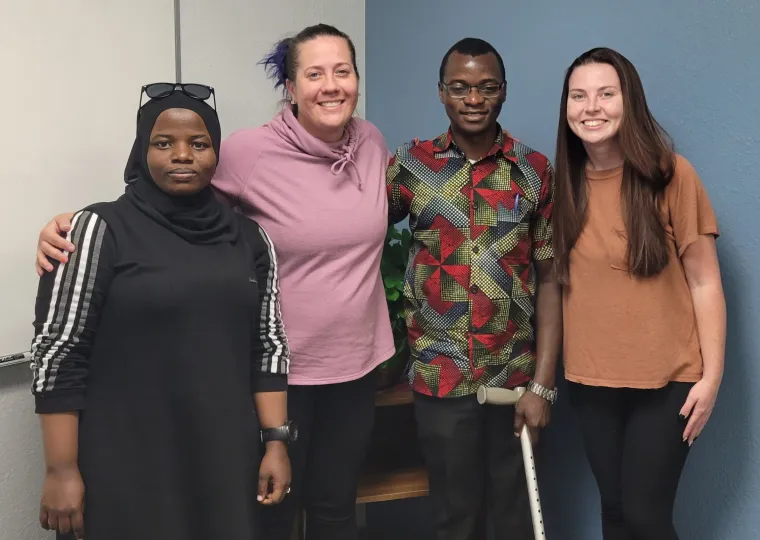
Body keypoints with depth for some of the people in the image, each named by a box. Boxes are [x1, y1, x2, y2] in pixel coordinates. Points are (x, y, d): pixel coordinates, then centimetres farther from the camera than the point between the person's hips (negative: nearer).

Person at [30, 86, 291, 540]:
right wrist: (61, 469, -11)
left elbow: (269, 345, 8)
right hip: (127, 467, -3)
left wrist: (276, 441, 2)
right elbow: (58, 353, -9)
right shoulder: (101, 229, -7)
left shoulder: (249, 238, 6)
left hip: (226, 460, 4)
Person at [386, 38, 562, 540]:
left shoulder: (536, 172, -1)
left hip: (517, 378, 0)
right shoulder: (411, 164, 0)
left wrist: (542, 384, -6)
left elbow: (549, 279, -2)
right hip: (440, 378, 0)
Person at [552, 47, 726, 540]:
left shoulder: (670, 175, -11)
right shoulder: (565, 183, 2)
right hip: (590, 379, 4)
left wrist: (712, 375, -11)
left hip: (665, 379, -4)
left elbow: (705, 283, -9)